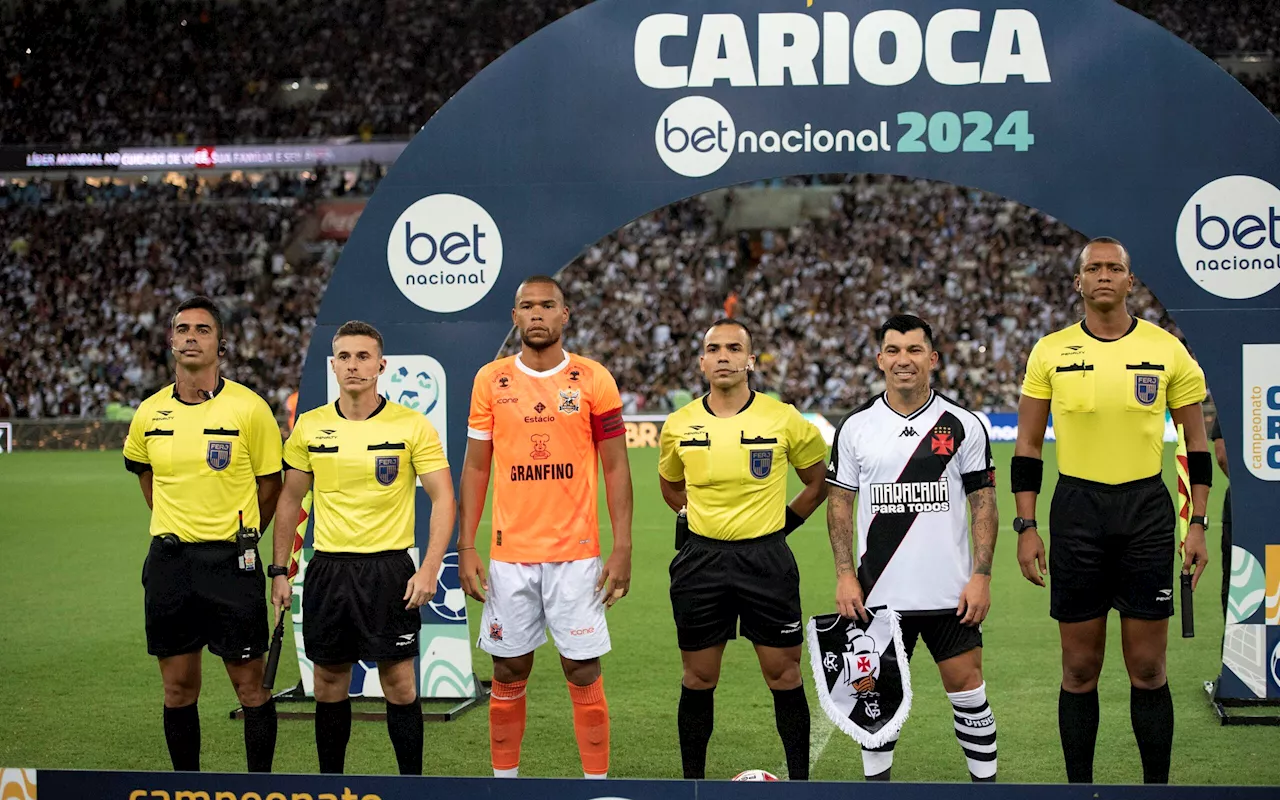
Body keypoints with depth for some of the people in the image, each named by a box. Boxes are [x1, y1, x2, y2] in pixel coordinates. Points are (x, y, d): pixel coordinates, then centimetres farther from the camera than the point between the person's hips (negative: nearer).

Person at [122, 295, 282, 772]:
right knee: (178, 689, 8)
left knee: (250, 686, 0)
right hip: (169, 559, 3)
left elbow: (268, 487, 3)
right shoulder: (149, 414, 5)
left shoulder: (249, 408, -6)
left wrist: (235, 538, 7)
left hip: (231, 560, -3)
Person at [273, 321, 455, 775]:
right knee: (329, 685, 9)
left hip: (389, 567, -3)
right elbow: (290, 500, 12)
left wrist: (429, 569, -14)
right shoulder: (310, 426, 4)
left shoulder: (412, 426, -5)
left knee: (399, 683, 0)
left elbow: (442, 498, -5)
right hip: (327, 568, 3)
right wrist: (280, 571, 8)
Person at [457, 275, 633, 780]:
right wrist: (465, 548, 1)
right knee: (509, 672, 7)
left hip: (576, 553, -1)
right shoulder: (490, 380, 4)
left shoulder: (594, 379, 0)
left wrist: (622, 549, -6)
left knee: (584, 670, 0)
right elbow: (475, 468, 7)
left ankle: (597, 781, 10)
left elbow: (615, 468, 1)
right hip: (509, 553, 2)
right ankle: (504, 777, 19)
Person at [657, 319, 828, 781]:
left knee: (784, 676, 2)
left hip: (766, 560, -2)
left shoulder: (784, 420, -5)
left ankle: (799, 780, 14)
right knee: (699, 680, 8)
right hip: (701, 562, 2)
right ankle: (692, 781, 20)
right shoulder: (679, 426, 1)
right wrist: (697, 518, 10)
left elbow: (820, 479, 10)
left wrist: (789, 518, 4)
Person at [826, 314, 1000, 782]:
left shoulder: (963, 425, 0)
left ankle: (986, 780, 13)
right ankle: (876, 781, 20)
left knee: (966, 685, 1)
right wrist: (845, 576, -3)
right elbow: (840, 502, 6)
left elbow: (984, 502, 2)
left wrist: (981, 575, -7)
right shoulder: (856, 427, 3)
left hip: (951, 591, -1)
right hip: (879, 592, 1)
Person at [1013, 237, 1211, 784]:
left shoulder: (1167, 350, 1)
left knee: (1148, 669, 3)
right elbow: (1027, 446, 6)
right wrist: (1026, 527, -1)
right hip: (1076, 512, 0)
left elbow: (1196, 444, 7)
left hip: (1147, 512, 0)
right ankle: (1078, 784, 18)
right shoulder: (1050, 351, 2)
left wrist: (1196, 525, 0)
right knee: (1080, 669, 6)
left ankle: (1157, 783, 15)